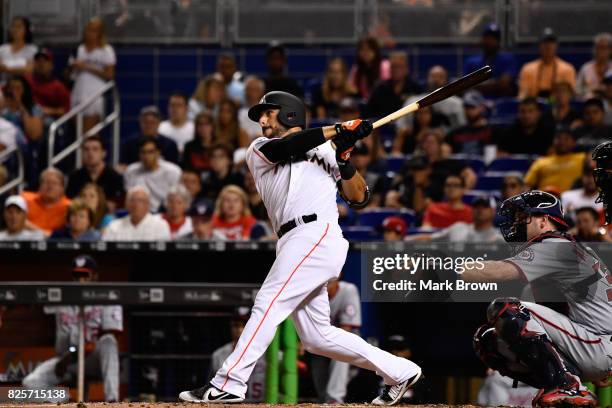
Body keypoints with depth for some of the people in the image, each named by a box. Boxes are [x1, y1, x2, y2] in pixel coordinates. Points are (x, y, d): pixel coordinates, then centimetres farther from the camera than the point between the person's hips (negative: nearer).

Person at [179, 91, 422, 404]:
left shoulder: (326, 152, 17)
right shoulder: (259, 150, 24)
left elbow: (358, 198, 11)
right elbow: (286, 147, 0)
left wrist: (344, 159, -2)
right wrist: (338, 130, -5)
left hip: (319, 234, -5)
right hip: (294, 243, 5)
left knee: (268, 304, -16)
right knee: (317, 337, 2)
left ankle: (228, 385, -20)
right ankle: (399, 371, 11)